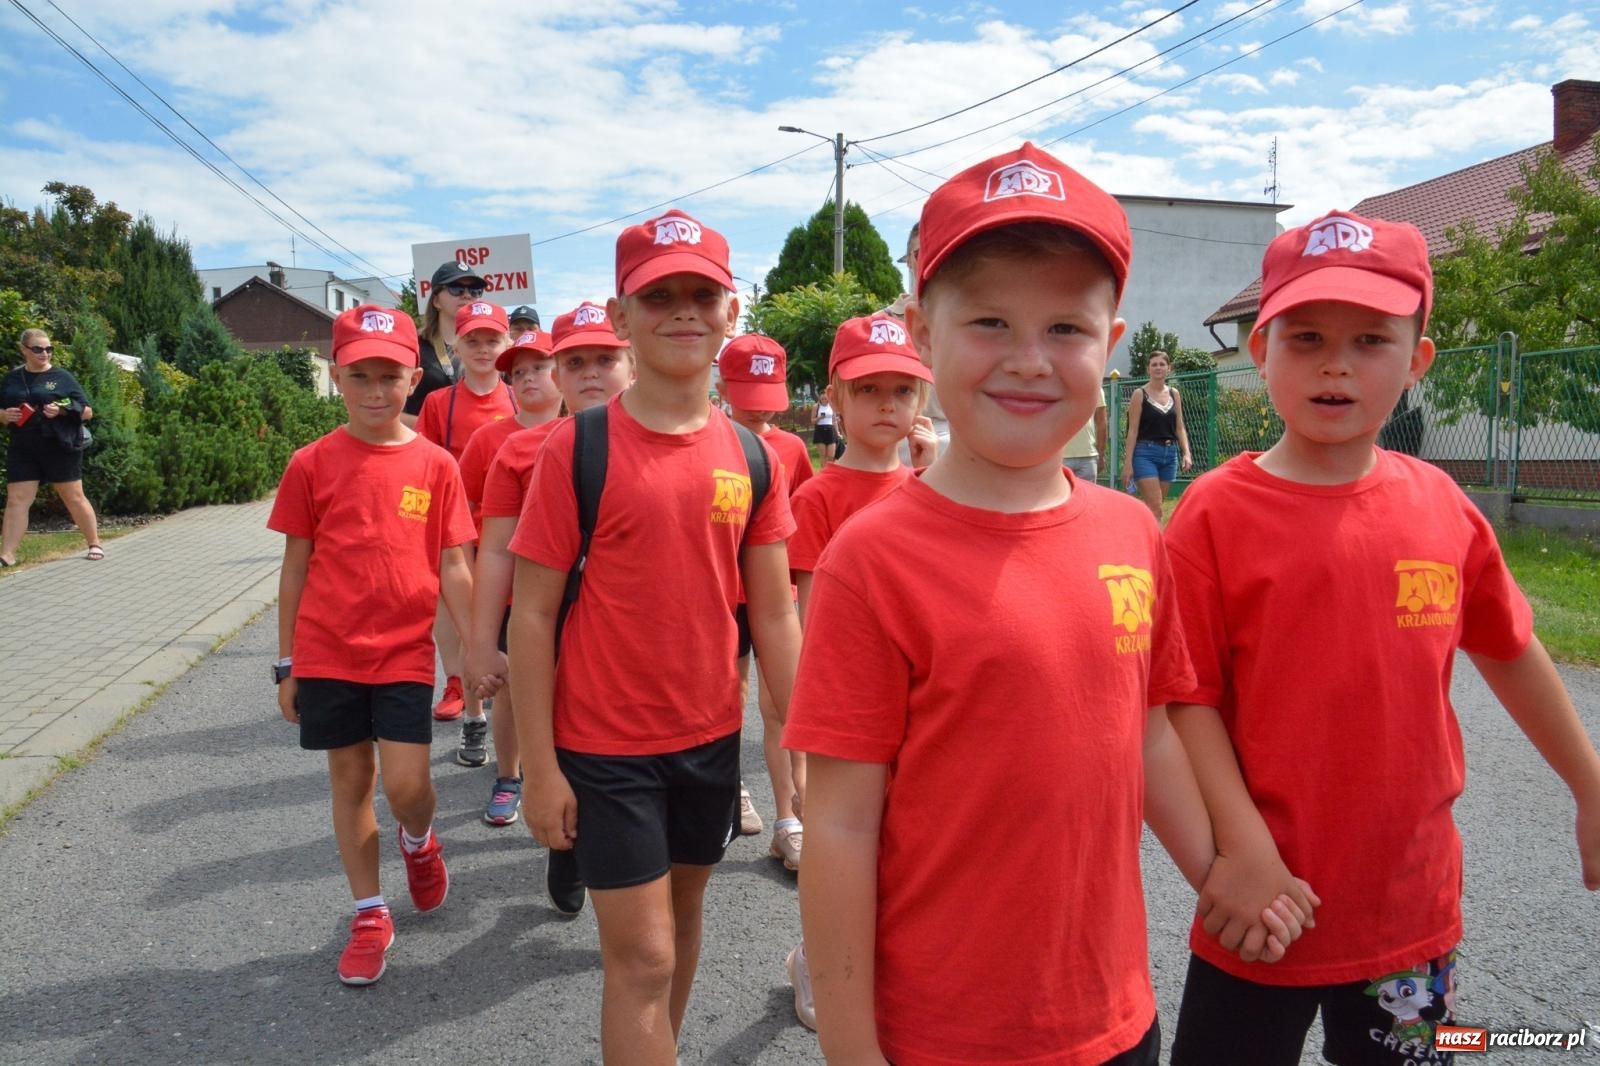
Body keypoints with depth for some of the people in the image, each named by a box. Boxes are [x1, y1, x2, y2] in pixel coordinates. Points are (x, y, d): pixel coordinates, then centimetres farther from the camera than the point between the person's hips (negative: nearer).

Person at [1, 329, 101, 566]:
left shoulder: (62, 377, 0)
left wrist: (62, 410, -17)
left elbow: (86, 412, 0)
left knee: (74, 498, 4)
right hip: (23, 449, 3)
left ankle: (95, 545, 17)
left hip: (60, 448, -3)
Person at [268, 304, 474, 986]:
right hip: (327, 655, 1)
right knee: (349, 779, 11)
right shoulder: (312, 464, -1)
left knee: (406, 785, -7)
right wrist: (286, 664, 6)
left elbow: (453, 568, 1)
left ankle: (419, 844, 30)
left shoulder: (435, 465, -2)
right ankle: (369, 916, 27)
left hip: (405, 653, -1)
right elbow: (296, 567, 4)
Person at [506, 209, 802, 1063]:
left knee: (682, 916, 21)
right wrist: (538, 765, -10)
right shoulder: (577, 448, -12)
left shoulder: (751, 457, 0)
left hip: (712, 736, 5)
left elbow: (773, 615, 3)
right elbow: (533, 612, -10)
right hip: (606, 744, -4)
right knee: (641, 954, 2)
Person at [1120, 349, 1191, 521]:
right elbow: (1133, 430, -5)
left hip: (1170, 454, 5)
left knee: (1150, 508, 10)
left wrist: (1186, 453, -1)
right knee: (1155, 509, -12)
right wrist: (1128, 462, -10)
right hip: (1146, 452, -5)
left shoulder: (1174, 394, 11)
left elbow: (1180, 428, 13)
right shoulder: (1140, 394, -3)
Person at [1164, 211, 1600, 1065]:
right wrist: (1244, 851, -18)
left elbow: (1508, 651, 12)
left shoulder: (1442, 506, -1)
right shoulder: (1216, 512, -13)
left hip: (1415, 902, 4)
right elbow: (1190, 699, -13)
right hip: (1268, 901, -3)